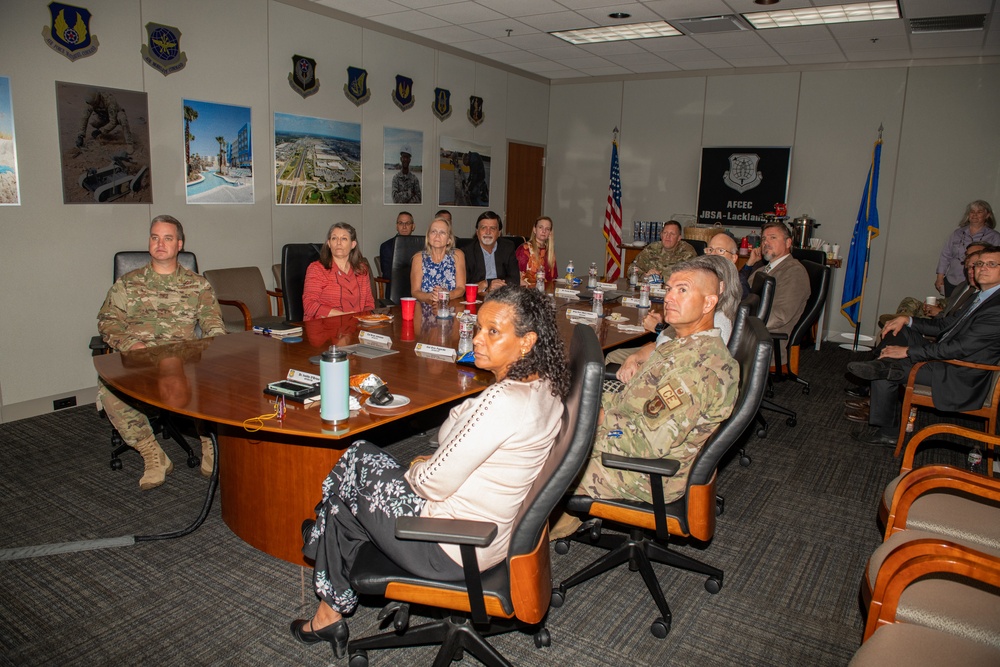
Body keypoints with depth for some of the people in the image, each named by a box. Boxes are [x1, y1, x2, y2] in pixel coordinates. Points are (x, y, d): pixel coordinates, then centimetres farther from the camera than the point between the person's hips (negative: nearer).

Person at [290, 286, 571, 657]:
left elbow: (433, 484, -24)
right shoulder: (545, 387, -2)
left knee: (353, 473, 7)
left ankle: (330, 611, 31)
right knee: (361, 455, 15)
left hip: (453, 551, -9)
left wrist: (415, 469, -2)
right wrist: (434, 462, 1)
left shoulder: (502, 401, -31)